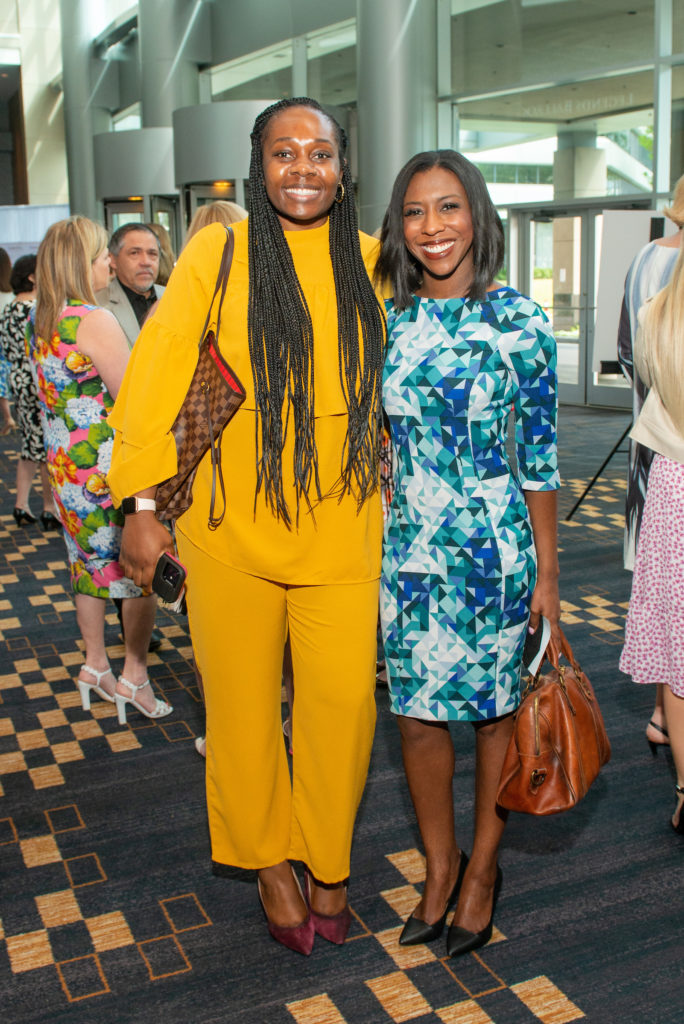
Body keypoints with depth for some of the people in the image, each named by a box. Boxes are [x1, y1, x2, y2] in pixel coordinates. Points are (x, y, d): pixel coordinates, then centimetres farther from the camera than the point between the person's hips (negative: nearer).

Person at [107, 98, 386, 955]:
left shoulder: (370, 260, 5)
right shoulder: (218, 251, -3)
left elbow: (392, 378, 15)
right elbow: (157, 367, -4)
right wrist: (142, 502, -8)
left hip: (342, 524, 2)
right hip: (233, 524, -1)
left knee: (343, 699, 2)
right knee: (242, 701, 10)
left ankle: (326, 860, 28)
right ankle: (267, 859, 33)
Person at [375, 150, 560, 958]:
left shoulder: (518, 320, -6)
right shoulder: (386, 322, 3)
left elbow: (538, 453, -4)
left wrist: (547, 571, -3)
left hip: (496, 549, -3)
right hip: (407, 552, 3)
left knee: (495, 709, 10)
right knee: (418, 712, 10)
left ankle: (482, 868, 32)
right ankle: (438, 869, 32)